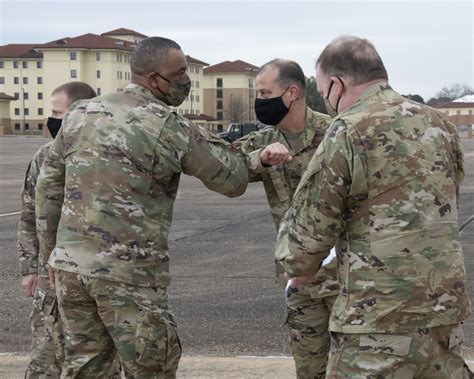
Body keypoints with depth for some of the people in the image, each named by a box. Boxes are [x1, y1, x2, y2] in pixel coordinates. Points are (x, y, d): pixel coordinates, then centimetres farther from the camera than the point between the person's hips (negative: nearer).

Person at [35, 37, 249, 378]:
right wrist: (214, 144, 16)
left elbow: (49, 186, 14)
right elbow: (234, 181, -3)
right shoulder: (170, 128, -8)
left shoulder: (81, 113, 10)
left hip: (70, 264, 6)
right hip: (129, 273, -6)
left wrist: (54, 252, 21)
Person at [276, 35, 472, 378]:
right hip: (446, 308, 7)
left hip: (380, 320, -6)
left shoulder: (348, 134, -11)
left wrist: (298, 266, 16)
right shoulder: (440, 124, 9)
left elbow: (308, 230, -7)